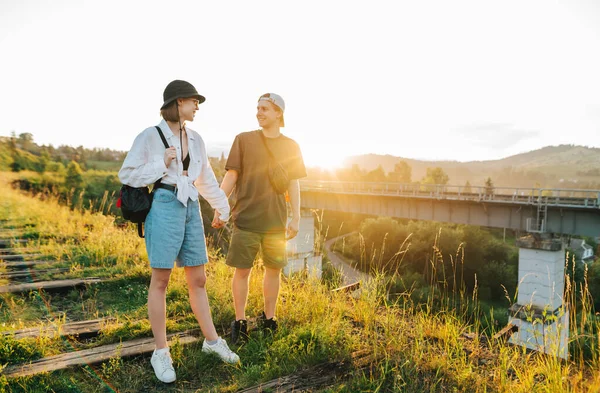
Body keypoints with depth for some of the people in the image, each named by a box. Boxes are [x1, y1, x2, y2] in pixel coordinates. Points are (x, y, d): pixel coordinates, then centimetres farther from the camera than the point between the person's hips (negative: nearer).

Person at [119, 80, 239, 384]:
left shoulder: (196, 140, 13)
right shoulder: (149, 136, -3)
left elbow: (206, 178, 21)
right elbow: (127, 175, -2)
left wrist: (221, 206, 18)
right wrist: (162, 164, -11)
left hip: (191, 210, 5)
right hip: (164, 207, -5)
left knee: (198, 279, 11)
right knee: (161, 280, 1)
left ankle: (211, 340, 24)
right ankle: (161, 352, 15)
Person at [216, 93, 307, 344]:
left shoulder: (290, 146, 6)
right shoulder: (244, 139, 2)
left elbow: (293, 184, 7)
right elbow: (231, 175, 1)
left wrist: (296, 218, 3)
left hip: (276, 220, 2)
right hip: (246, 219, -1)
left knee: (274, 269, 9)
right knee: (242, 270, 2)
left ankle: (268, 318, 27)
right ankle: (240, 321, 19)